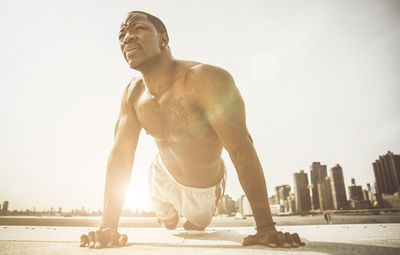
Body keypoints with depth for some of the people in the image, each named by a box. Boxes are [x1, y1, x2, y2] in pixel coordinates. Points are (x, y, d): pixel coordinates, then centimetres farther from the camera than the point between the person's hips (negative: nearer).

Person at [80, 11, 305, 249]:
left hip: (203, 188, -3)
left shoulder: (207, 80, -37)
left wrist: (266, 227, -40)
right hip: (163, 176, 4)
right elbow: (120, 155, -17)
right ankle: (170, 215, 68)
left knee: (196, 226, 27)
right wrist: (108, 226, -22)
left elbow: (242, 150, -40)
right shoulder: (133, 93, -16)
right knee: (167, 225, 31)